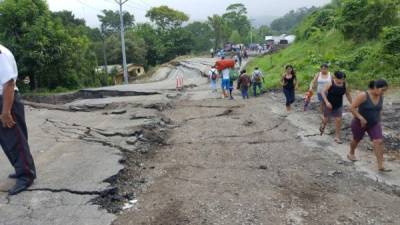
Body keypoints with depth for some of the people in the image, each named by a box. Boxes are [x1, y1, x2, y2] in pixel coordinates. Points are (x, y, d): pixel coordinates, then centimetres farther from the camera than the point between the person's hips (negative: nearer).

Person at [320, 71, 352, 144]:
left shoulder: (344, 85, -7)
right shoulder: (331, 84, -19)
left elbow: (348, 94, 7)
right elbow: (323, 92, -22)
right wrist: (326, 102, -32)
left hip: (338, 106, 3)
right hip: (329, 104, -3)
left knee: (338, 120, -4)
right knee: (326, 119, 11)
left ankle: (337, 137, 7)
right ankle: (323, 125, 48)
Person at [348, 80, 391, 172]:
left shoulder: (380, 96, -5)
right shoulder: (363, 96, -25)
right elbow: (352, 108, -24)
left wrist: (378, 120, 14)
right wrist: (361, 118, -28)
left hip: (374, 124, 4)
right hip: (360, 123, -4)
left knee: (379, 141, -11)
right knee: (356, 140, 17)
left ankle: (380, 166, -11)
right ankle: (351, 153, 47)